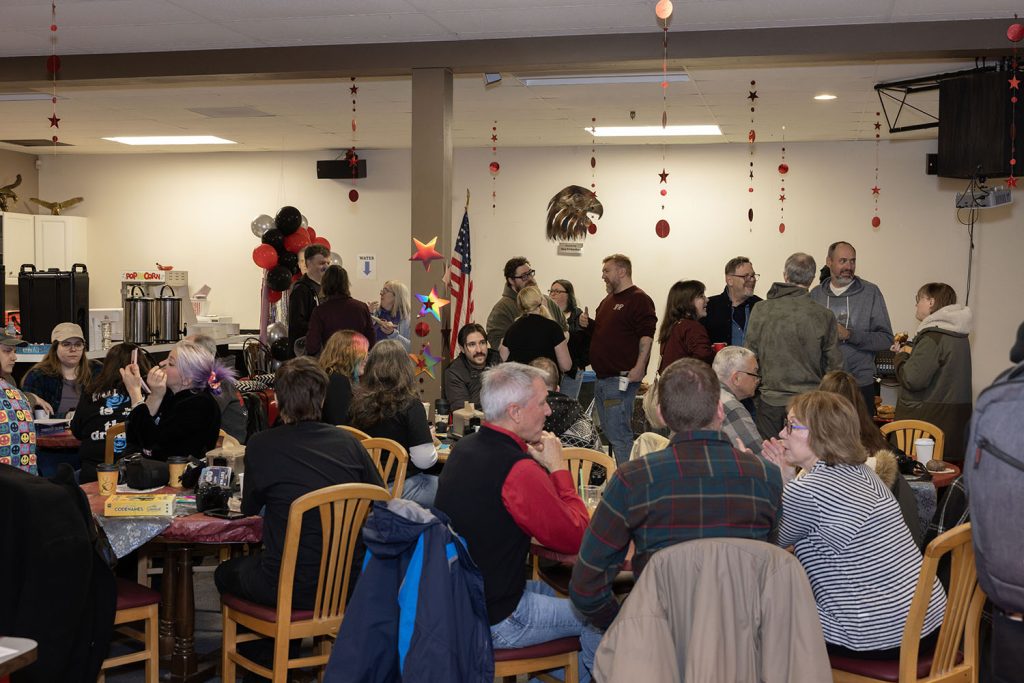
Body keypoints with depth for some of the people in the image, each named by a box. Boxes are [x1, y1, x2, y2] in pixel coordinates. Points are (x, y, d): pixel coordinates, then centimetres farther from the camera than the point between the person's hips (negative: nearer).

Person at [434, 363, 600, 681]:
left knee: (548, 591, 30)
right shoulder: (519, 471, -27)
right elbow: (575, 538, -18)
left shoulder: (465, 448, 1)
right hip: (492, 621, -9)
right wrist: (557, 467, -11)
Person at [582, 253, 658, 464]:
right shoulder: (608, 301, 21)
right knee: (608, 431, 14)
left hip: (621, 378, -10)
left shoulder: (638, 299, -9)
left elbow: (647, 335, -17)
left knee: (618, 434, -13)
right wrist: (588, 324, 10)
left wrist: (639, 367, -25)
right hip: (602, 377, 10)